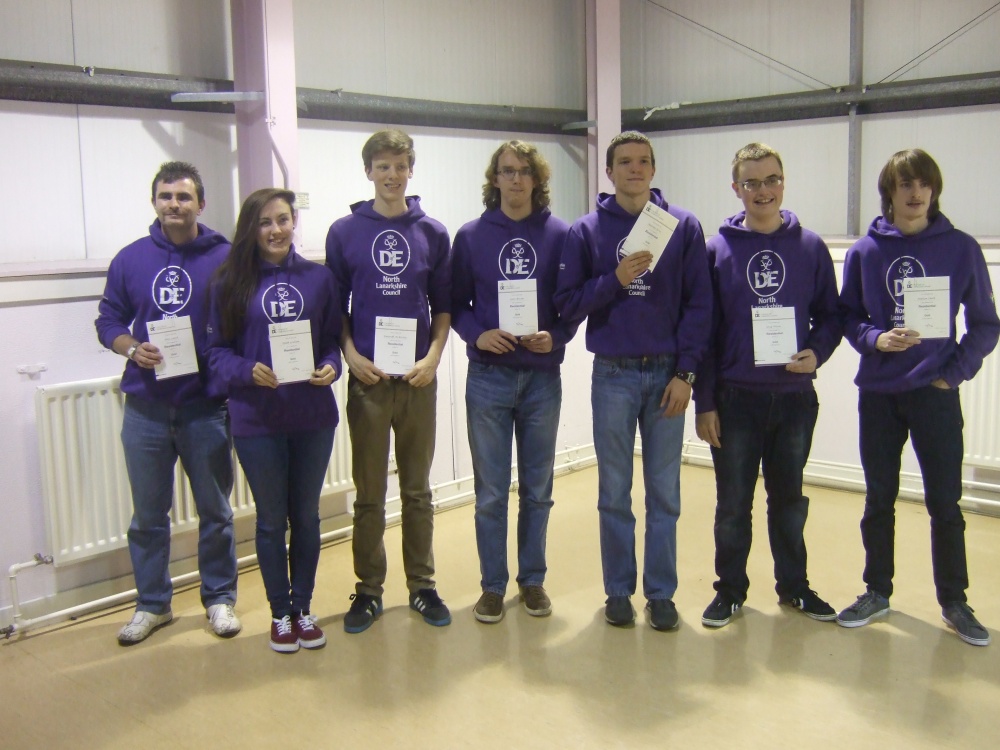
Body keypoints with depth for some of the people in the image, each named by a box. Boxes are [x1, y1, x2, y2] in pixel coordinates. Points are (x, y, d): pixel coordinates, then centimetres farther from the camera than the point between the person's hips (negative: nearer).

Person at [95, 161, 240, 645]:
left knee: (215, 510, 10)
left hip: (206, 405, -2)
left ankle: (219, 597, 26)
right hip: (146, 407, 2)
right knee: (148, 515, 11)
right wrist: (132, 349, -11)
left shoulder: (225, 258, -3)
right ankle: (152, 604, 27)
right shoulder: (130, 259, 4)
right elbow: (109, 319, 9)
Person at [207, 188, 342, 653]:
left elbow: (333, 338, 7)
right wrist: (248, 371, -19)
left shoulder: (318, 278, 4)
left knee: (306, 516, 13)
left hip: (313, 417, 2)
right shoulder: (230, 283, -1)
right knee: (271, 521, 11)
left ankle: (303, 607, 28)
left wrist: (330, 366, -13)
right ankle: (280, 612, 26)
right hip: (256, 421, -1)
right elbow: (217, 350, -1)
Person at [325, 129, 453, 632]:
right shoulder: (344, 232, 2)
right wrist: (351, 355, -9)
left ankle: (422, 586, 21)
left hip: (418, 377, 1)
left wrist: (433, 356, -7)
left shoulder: (432, 233, 5)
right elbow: (335, 306, 5)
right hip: (367, 377, -1)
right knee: (369, 493, 6)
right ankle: (368, 590, 18)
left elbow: (444, 306, 8)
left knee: (417, 490, 10)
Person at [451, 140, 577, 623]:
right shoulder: (471, 236, 3)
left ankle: (533, 579, 25)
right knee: (491, 492, 6)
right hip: (488, 377, 0)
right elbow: (456, 303, 4)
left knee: (537, 489, 11)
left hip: (542, 376, 1)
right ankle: (493, 585, 19)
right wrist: (476, 334, -14)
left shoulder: (560, 235, 2)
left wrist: (555, 336, -14)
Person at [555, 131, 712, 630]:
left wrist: (685, 372, -7)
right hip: (612, 375, 0)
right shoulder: (586, 231, 3)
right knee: (614, 493, 8)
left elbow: (698, 303, -1)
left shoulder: (683, 226, 2)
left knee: (664, 492, 8)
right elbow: (567, 302, -1)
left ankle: (661, 593, 20)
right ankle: (618, 590, 21)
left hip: (667, 374, 0)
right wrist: (615, 280, -16)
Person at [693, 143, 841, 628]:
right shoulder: (718, 249, -1)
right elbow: (702, 329, -1)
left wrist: (816, 352, -14)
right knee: (733, 502, 8)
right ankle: (730, 589, 22)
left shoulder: (810, 247, 2)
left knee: (789, 499, 15)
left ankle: (793, 586, 29)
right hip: (736, 397, -1)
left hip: (795, 397, 2)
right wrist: (704, 401, -4)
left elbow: (829, 316, 8)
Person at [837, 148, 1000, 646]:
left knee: (945, 502, 5)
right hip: (878, 394, 1)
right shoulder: (865, 251, 1)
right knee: (879, 500, 11)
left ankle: (954, 602, 20)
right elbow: (847, 316, 6)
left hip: (936, 394, -1)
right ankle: (877, 592, 25)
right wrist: (875, 339, -13)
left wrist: (955, 372, -7)